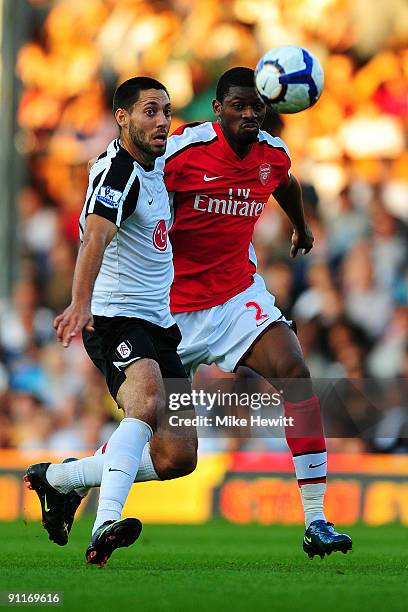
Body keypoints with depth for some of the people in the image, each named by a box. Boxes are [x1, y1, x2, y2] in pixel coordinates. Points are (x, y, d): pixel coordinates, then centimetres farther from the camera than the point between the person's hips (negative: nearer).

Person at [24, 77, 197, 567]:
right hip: (114, 319, -9)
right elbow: (96, 236, -32)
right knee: (148, 402, -37)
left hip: (158, 323, 9)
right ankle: (105, 526, -48)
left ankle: (57, 478, 22)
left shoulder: (156, 163, 12)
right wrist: (80, 302, -48)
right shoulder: (117, 171, -15)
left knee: (178, 458, 4)